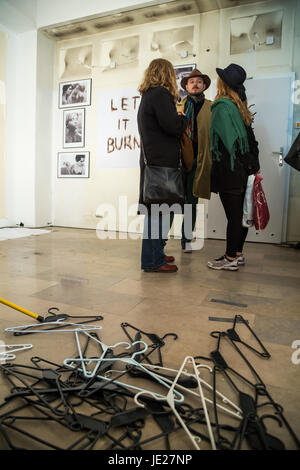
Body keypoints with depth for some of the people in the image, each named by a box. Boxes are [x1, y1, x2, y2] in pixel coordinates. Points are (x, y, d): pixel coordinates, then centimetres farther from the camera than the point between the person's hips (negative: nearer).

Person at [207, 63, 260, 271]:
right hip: (243, 168, 8)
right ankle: (238, 254, 22)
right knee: (240, 212, 12)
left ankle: (230, 259, 4)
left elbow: (225, 139, -15)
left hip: (228, 169, -8)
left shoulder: (221, 106, -9)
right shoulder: (239, 106, 15)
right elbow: (249, 137, 15)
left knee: (233, 215, -5)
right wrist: (251, 163, 17)